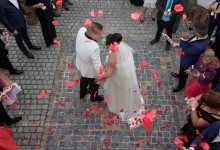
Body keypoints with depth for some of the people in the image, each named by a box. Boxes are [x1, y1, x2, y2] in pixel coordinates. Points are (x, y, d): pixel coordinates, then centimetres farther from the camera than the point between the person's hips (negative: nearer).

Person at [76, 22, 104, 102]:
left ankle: (82, 93, 67)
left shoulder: (81, 30, -28)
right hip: (91, 71, -6)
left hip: (81, 65, 7)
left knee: (84, 78, 37)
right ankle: (94, 97, 59)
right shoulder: (94, 48, -47)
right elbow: (97, 65, -32)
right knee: (94, 84, 27)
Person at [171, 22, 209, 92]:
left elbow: (185, 50, -33)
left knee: (183, 73, 24)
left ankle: (181, 85, 54)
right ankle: (180, 75, 69)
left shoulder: (199, 47, -49)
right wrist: (179, 44, -2)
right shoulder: (203, 35, -23)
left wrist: (184, 39, -44)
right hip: (186, 57, 7)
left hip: (187, 61, -7)